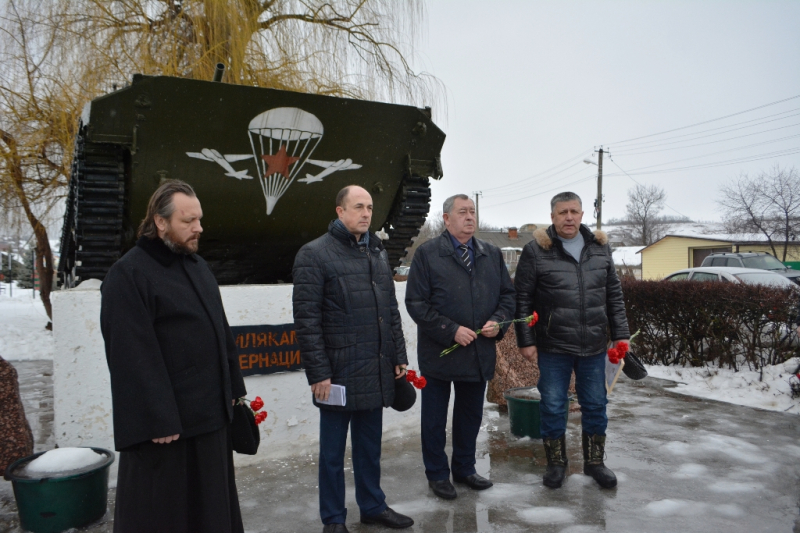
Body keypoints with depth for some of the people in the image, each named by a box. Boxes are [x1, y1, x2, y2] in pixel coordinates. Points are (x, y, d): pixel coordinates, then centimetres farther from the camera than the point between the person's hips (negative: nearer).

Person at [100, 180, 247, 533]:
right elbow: (134, 357, -19)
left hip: (210, 412, 8)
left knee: (212, 504, 18)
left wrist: (233, 389, 13)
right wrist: (158, 421, -20)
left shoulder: (197, 266, 12)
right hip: (164, 420, -7)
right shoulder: (129, 274, -14)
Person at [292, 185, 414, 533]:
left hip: (377, 372, 6)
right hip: (339, 373, -6)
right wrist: (318, 373, -15)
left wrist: (399, 356, 13)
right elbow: (306, 319, -13)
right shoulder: (315, 254, -9)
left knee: (370, 446, 19)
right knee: (333, 450, 10)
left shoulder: (378, 252, 12)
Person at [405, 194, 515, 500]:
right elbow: (416, 302, -12)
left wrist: (498, 322, -7)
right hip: (439, 352, -4)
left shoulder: (492, 254, 9)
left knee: (471, 415, 18)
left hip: (480, 352, 5)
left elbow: (507, 293, 13)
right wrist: (451, 331, -19)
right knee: (435, 418, 9)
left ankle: (465, 468, 36)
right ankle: (437, 474, 27)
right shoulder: (427, 254, -8)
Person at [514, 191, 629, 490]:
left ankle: (594, 462, 31)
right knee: (553, 407, 7)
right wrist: (526, 340, -9)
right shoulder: (536, 250, -6)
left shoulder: (600, 247, 6)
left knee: (595, 405, 13)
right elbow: (523, 299, -6)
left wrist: (620, 334, 6)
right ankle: (556, 463, 26)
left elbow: (614, 295, 11)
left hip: (594, 345, 4)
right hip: (553, 346, -3)